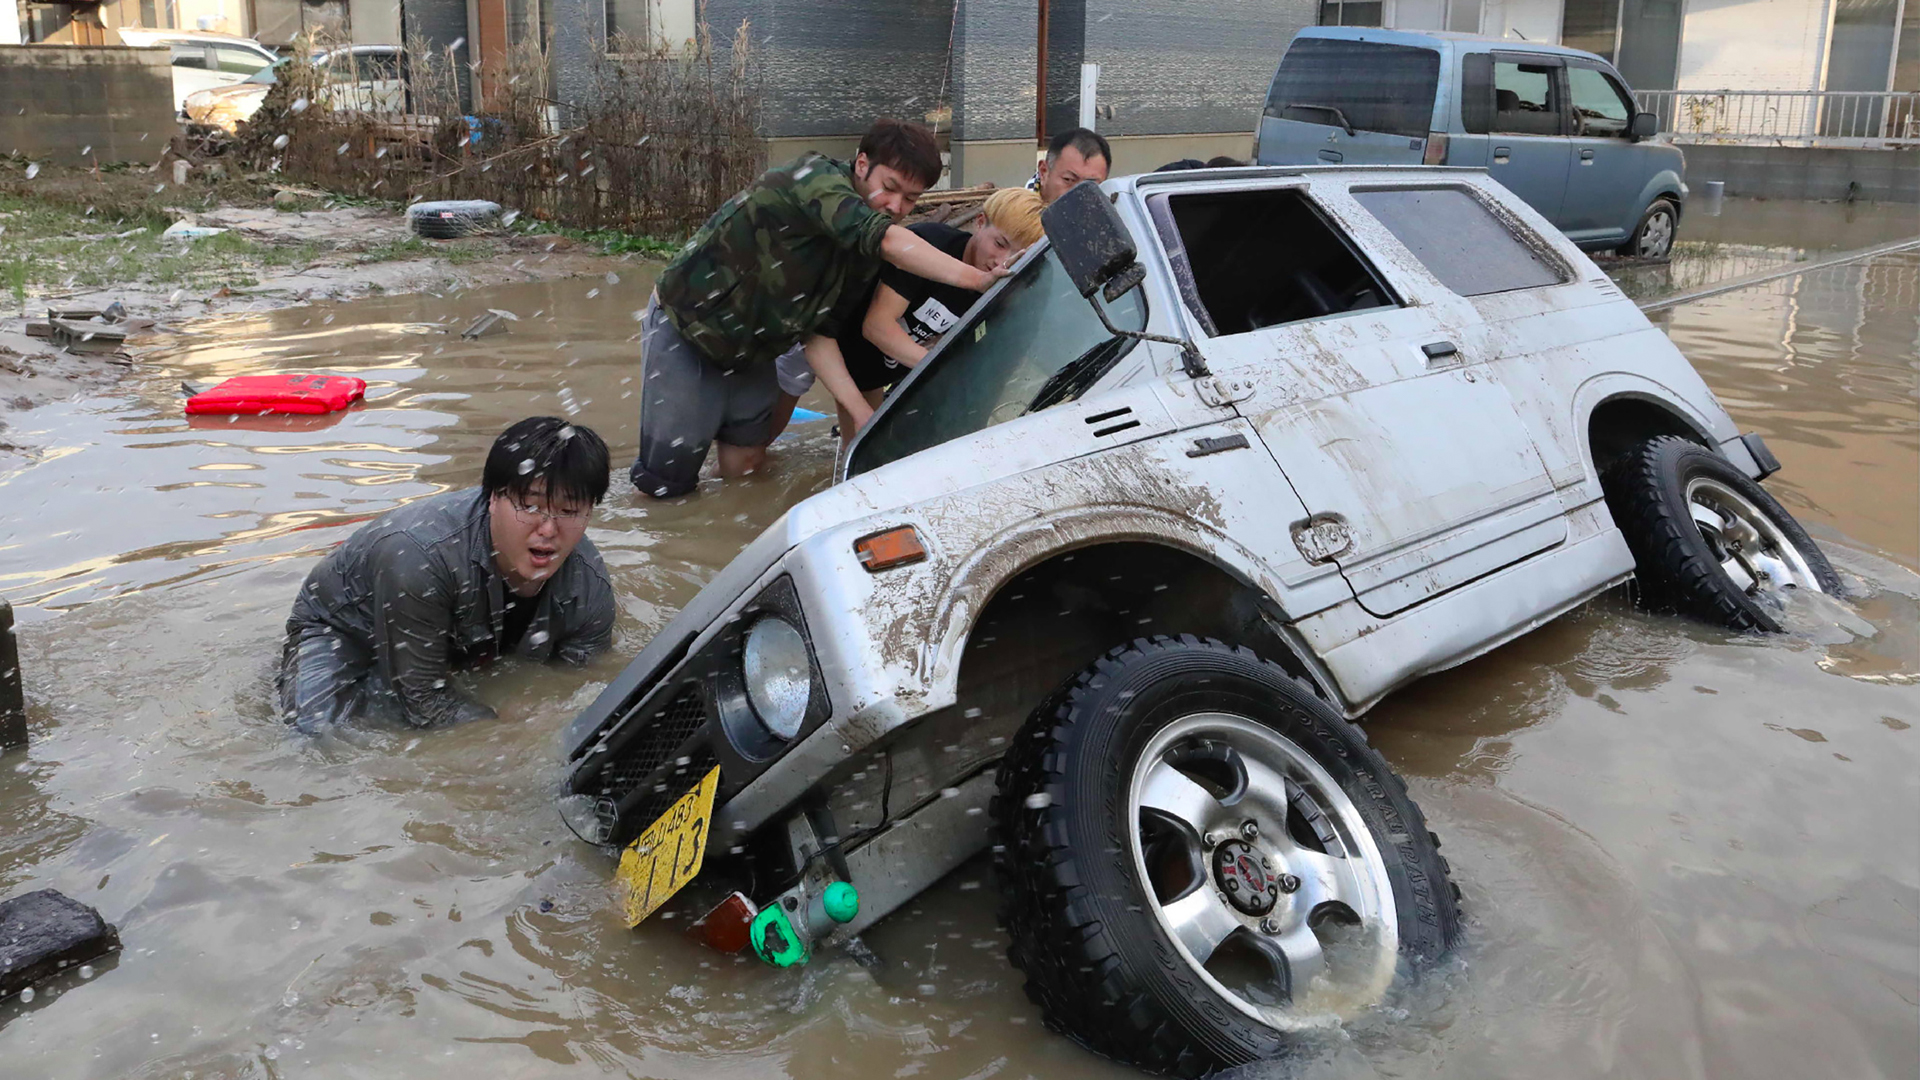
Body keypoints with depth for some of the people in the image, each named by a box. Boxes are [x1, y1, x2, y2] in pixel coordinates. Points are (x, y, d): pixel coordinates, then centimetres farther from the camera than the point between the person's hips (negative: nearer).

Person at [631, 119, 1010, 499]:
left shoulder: (863, 252, -2)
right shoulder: (818, 179, -25)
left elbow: (819, 334, -2)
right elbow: (888, 240, -42)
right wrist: (978, 278, -46)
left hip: (749, 354, 7)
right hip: (684, 328, -7)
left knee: (743, 467, 9)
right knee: (666, 483, -4)